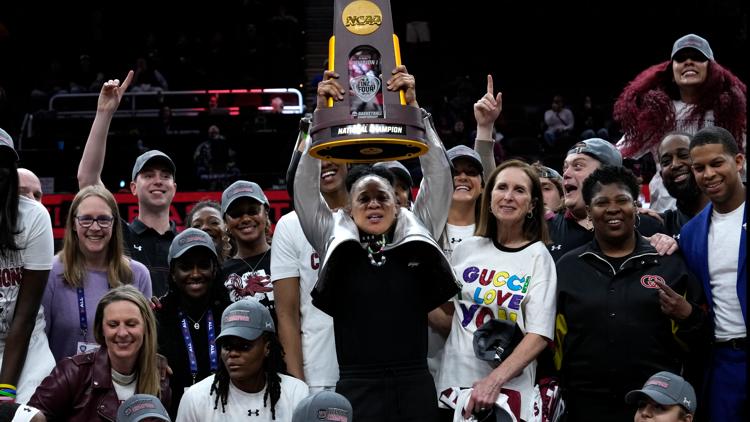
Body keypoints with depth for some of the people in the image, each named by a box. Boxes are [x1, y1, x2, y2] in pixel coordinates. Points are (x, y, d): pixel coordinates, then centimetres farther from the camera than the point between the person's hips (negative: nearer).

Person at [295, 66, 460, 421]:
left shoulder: (417, 238, 8)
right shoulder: (336, 243, 7)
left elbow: (438, 175, 5)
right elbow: (305, 185, 3)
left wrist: (413, 108, -1)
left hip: (415, 386, 1)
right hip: (356, 388, -1)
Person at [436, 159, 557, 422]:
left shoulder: (539, 257, -3)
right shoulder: (466, 249, 6)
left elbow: (539, 335, -10)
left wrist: (495, 380, -20)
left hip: (509, 387, -3)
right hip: (454, 379, 3)